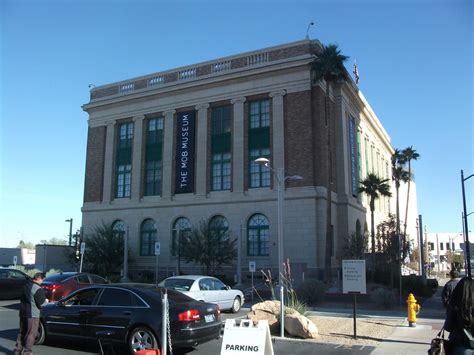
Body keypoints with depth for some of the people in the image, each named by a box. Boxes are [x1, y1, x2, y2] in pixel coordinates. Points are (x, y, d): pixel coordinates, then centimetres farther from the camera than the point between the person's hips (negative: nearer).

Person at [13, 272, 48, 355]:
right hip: (32, 314, -9)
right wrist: (46, 301, 5)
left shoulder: (27, 285, 8)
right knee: (31, 334, 2)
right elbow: (41, 304, -17)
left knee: (22, 332, 19)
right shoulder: (38, 289, -19)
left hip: (23, 312, 9)